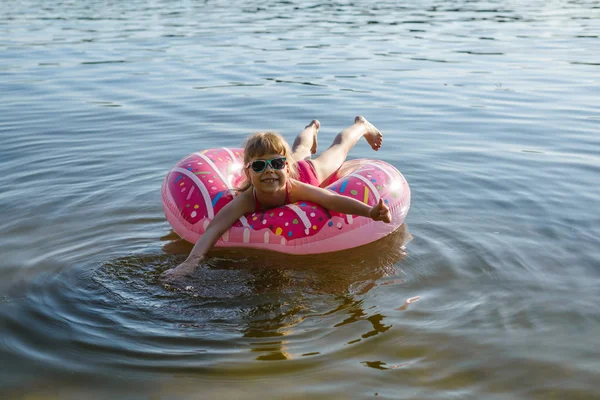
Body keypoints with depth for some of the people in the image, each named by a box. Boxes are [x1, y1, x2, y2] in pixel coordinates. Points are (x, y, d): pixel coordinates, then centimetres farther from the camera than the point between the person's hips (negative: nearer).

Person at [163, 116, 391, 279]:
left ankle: (361, 125, 63)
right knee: (299, 151, 38)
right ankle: (312, 128, 75)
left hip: (310, 171, -3)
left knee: (337, 150, 30)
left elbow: (332, 200, -62)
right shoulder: (246, 200, -49)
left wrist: (371, 212, -79)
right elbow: (215, 227, -59)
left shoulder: (295, 188, -51)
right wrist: (191, 261, -75)